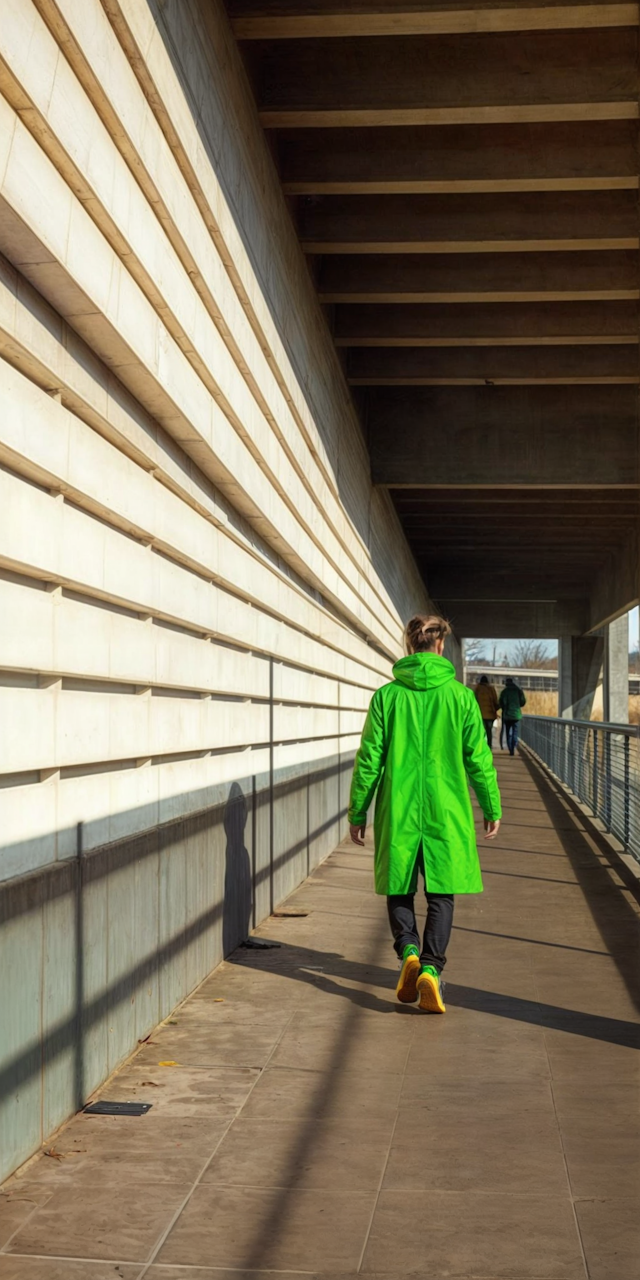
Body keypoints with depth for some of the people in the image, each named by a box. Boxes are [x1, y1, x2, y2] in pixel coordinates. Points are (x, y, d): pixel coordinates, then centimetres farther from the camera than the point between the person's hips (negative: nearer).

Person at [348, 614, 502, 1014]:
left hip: (398, 811, 0)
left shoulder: (387, 696, -2)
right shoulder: (460, 696, -2)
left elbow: (369, 759, 0)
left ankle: (408, 949, -7)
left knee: (398, 887, 14)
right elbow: (479, 759, 2)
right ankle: (431, 968, -6)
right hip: (446, 814, 0)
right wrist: (492, 808, 13)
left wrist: (358, 812, 9)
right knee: (441, 893, 7)